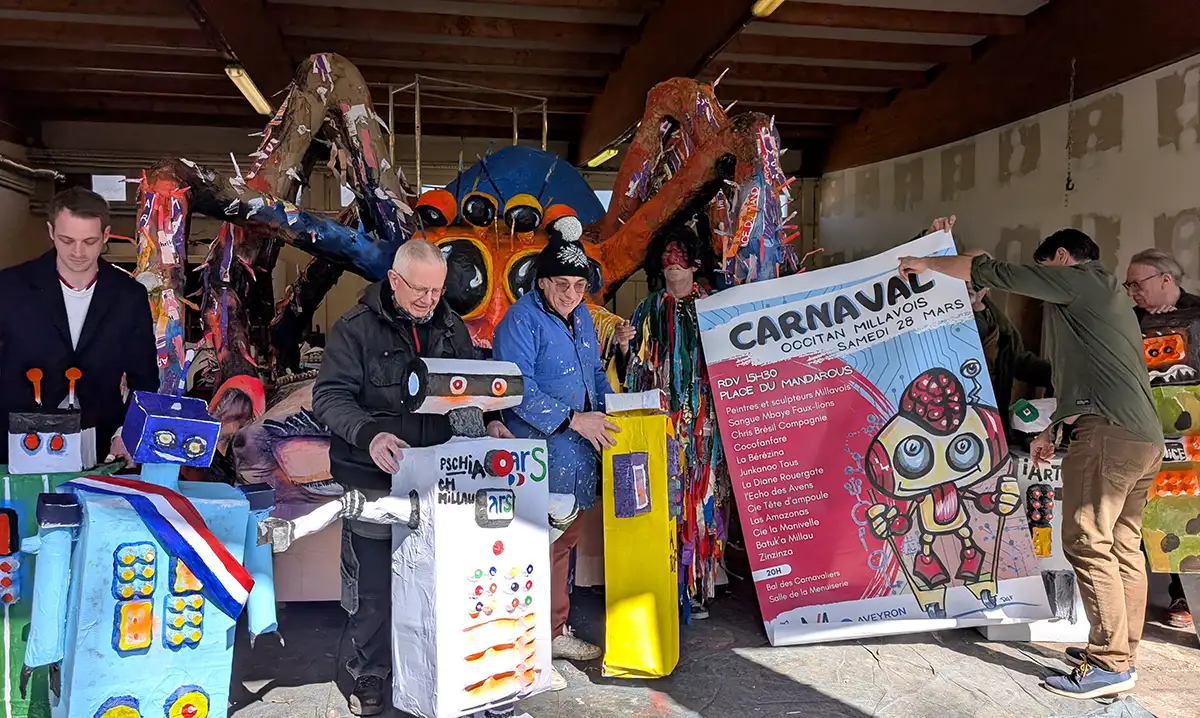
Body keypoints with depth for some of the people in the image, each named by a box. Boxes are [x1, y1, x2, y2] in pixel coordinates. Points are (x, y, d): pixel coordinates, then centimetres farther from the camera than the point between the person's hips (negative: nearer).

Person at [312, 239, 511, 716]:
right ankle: (370, 676, 26)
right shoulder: (356, 328, -6)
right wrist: (368, 434, -28)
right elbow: (329, 397, -11)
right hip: (374, 479, -4)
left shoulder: (451, 329, 9)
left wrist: (487, 423, -2)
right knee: (374, 586, 6)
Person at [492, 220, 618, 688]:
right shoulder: (522, 319, -13)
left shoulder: (581, 316, 14)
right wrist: (574, 419, -22)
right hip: (539, 456, -9)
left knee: (565, 542, 17)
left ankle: (556, 632, 31)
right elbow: (517, 388, -21)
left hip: (578, 455, 9)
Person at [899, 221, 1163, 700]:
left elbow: (990, 272, -3)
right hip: (1144, 436, 10)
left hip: (1109, 432, -10)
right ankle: (1120, 652, 13)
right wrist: (1053, 428, 28)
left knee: (1088, 543, -10)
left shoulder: (1082, 278, 0)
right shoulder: (1098, 299, 28)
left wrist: (925, 263, 7)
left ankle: (1110, 664, -8)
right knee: (1123, 548, 9)